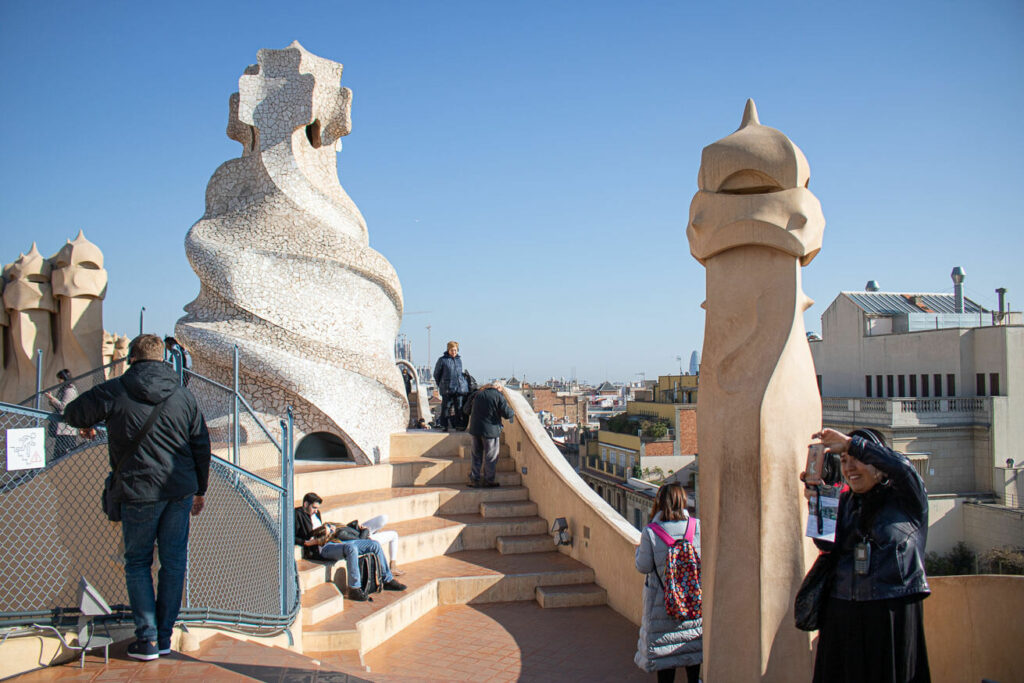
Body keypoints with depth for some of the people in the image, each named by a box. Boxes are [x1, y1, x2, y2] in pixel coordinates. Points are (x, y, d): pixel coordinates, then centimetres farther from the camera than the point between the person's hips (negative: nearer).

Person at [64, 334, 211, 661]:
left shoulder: (114, 391, -5)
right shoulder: (183, 395, 4)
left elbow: (73, 413, 7)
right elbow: (201, 446, 7)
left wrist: (87, 427, 31)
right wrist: (200, 490, 17)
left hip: (139, 491, -2)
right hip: (181, 490, 3)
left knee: (137, 562, 11)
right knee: (174, 560, 11)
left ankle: (147, 639, 9)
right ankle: (165, 637, 18)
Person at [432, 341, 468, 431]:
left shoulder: (459, 359, 12)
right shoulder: (442, 360, -1)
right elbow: (436, 374, 7)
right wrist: (440, 385, 10)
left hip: (460, 387, 4)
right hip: (447, 389, -4)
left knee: (459, 407, 4)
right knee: (446, 407, -1)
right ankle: (445, 426, 8)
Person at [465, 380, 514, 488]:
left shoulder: (478, 394, 7)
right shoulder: (499, 396, -10)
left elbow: (467, 408, 15)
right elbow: (507, 414, -12)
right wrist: (513, 413, 10)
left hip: (475, 429, 5)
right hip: (490, 430, -5)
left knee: (477, 456, 14)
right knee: (491, 457, 7)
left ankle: (474, 479, 16)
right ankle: (488, 480, 13)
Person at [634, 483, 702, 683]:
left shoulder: (650, 532, -14)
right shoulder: (697, 526, -7)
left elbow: (644, 567, -9)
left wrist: (639, 551, 9)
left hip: (662, 601, -3)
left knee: (664, 647, 8)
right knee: (693, 643, 18)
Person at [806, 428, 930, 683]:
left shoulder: (905, 498, 0)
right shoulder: (845, 501, 12)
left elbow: (901, 467, -21)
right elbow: (827, 545, 3)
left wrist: (850, 442, -20)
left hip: (893, 614, -4)